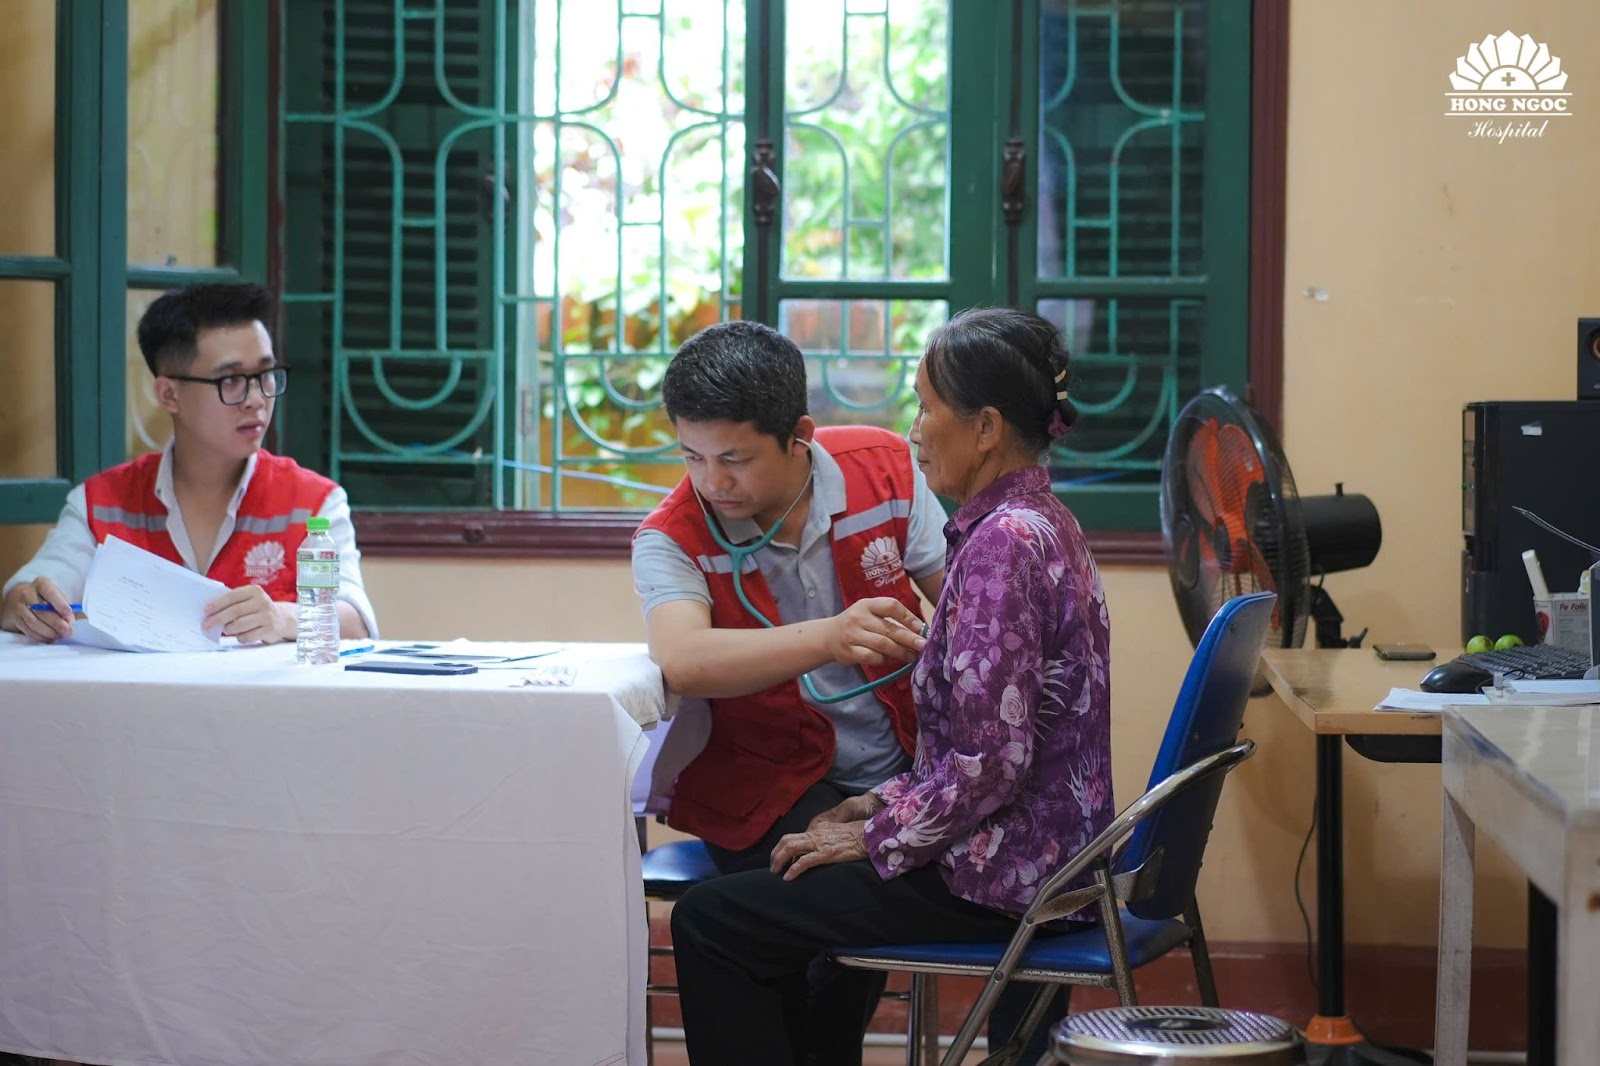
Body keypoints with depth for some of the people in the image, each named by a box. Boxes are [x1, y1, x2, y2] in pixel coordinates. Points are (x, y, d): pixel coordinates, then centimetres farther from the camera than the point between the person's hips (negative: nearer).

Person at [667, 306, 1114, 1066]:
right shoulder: (1040, 523, 11)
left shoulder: (1002, 542, -20)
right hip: (1044, 851, 10)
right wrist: (881, 803, 11)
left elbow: (989, 766, -24)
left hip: (1002, 875, -10)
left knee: (709, 923, -6)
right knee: (801, 891, 29)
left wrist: (871, 839, -13)